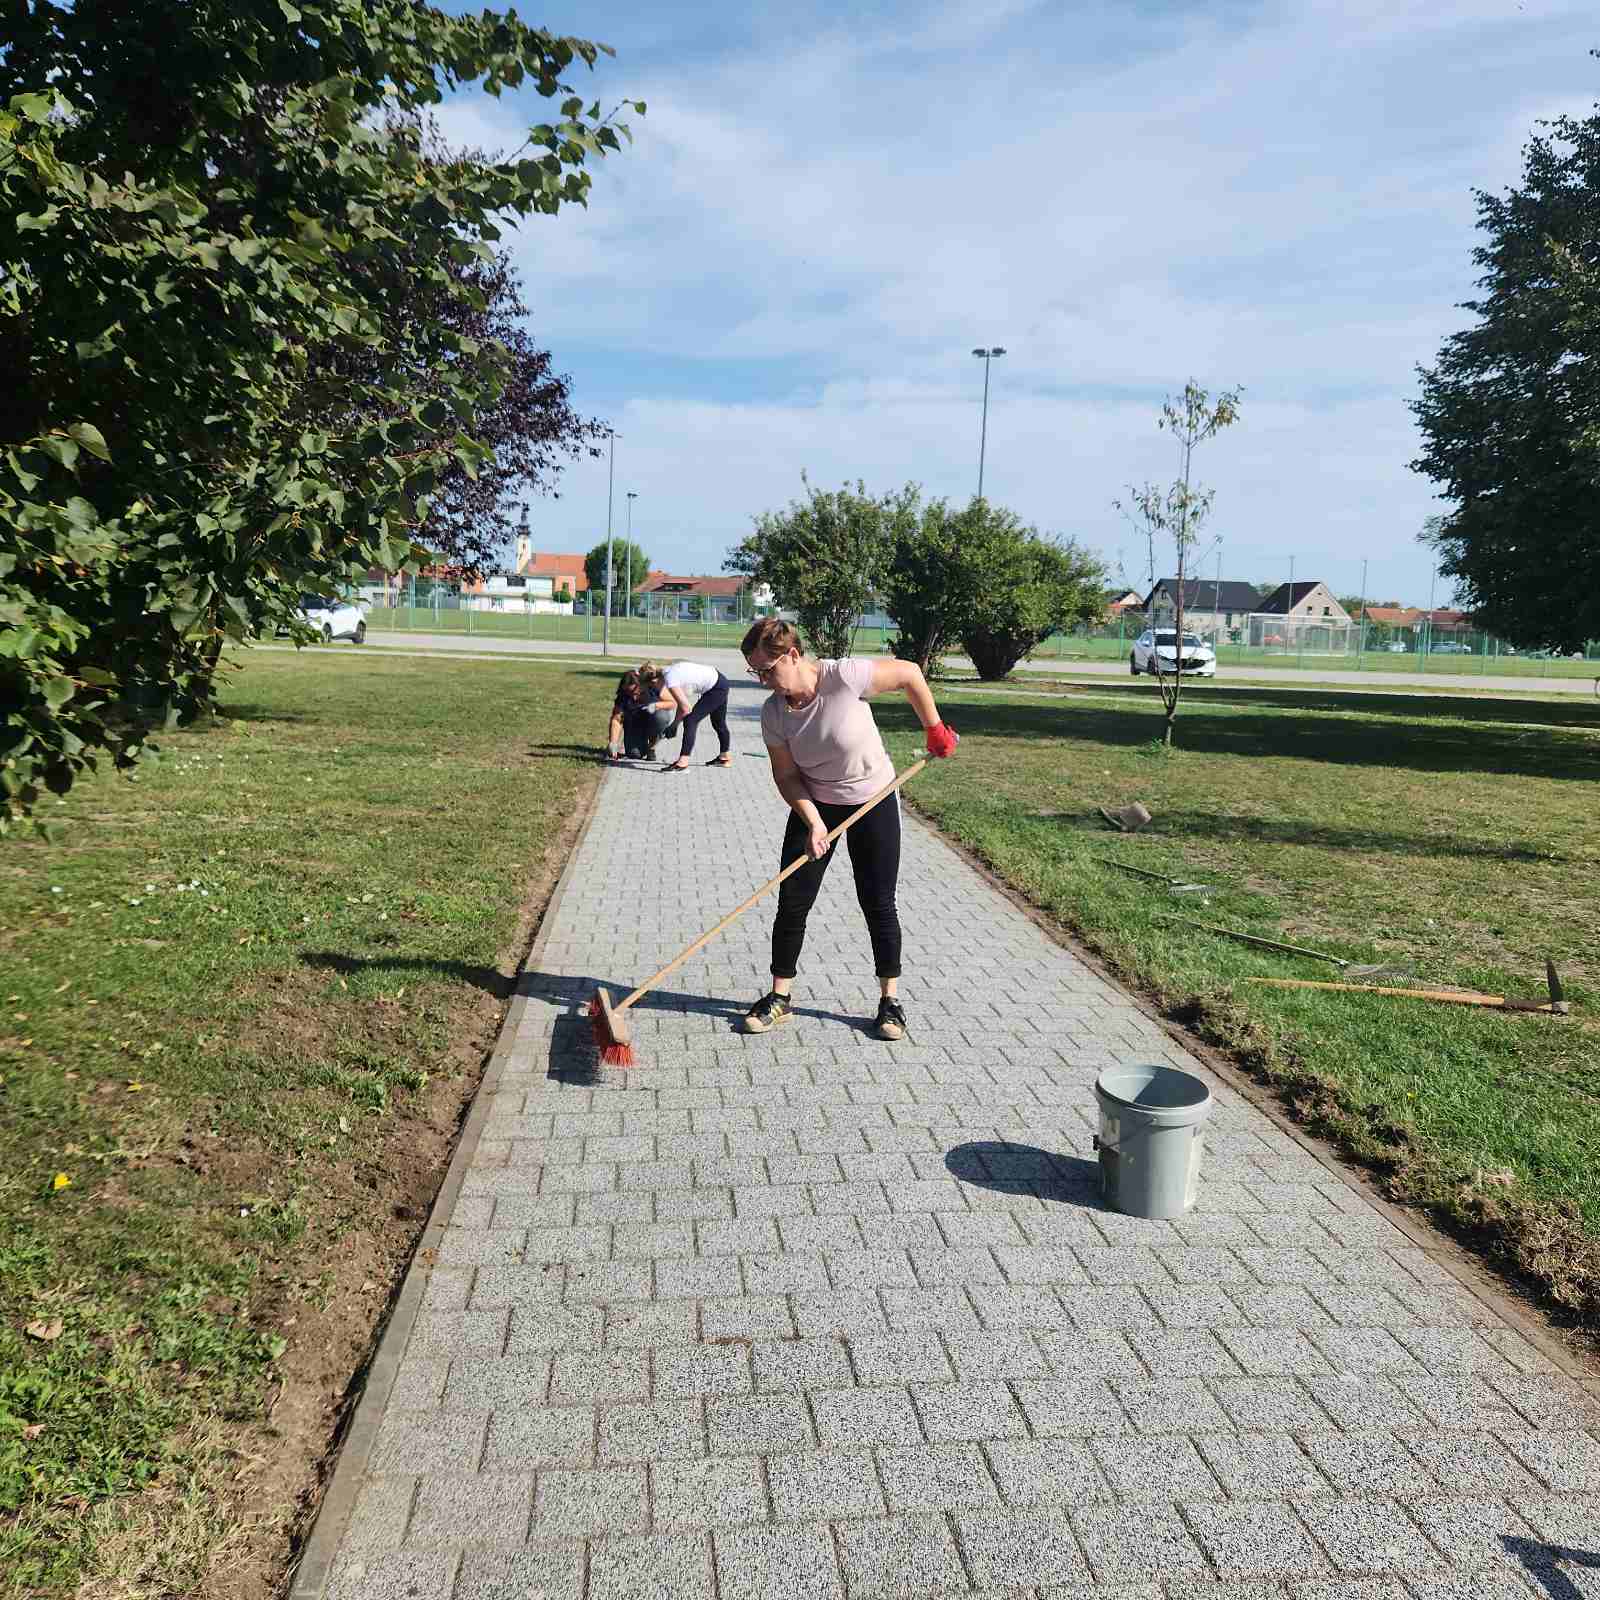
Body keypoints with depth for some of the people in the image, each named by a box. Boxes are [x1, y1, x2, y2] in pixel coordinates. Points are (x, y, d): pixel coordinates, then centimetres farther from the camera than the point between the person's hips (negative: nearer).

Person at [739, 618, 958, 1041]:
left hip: (874, 800, -2)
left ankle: (890, 1001, 17)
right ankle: (780, 997, 14)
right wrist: (814, 823, -22)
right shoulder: (773, 713, -16)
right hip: (814, 803, 3)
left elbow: (909, 673, -15)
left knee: (879, 904, 2)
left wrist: (935, 730, -8)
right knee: (792, 903, -1)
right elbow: (787, 776, -9)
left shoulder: (844, 677, -28)